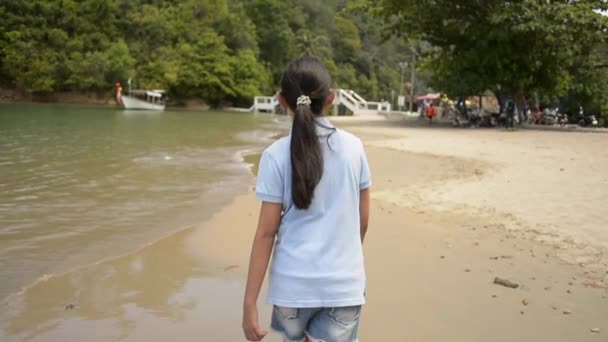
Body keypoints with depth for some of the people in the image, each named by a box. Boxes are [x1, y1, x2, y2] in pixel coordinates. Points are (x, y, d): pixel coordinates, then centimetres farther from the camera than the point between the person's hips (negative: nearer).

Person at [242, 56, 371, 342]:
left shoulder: (277, 155, -9)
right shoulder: (353, 147, -2)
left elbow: (266, 232, -10)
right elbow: (363, 220, 5)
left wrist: (250, 302, -5)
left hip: (293, 283, -1)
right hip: (344, 284, 1)